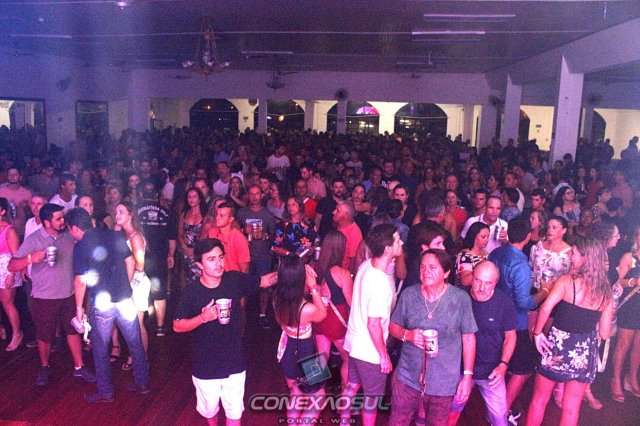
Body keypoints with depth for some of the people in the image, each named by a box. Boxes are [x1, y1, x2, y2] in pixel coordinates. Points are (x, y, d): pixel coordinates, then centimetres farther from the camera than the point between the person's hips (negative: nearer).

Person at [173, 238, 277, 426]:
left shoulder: (235, 280, -13)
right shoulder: (191, 291, -17)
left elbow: (265, 281, -2)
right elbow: (177, 326, -12)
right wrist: (203, 317, -29)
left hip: (234, 363, 1)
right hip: (205, 367, -1)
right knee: (209, 410, 24)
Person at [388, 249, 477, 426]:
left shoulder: (461, 299, -11)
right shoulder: (408, 294, -6)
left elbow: (468, 337, -3)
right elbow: (393, 326, 4)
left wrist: (467, 375, -5)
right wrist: (407, 335, -18)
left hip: (444, 382, -1)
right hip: (407, 376, 1)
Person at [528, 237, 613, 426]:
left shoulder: (567, 280, -12)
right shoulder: (606, 293, 1)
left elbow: (546, 308, -27)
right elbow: (605, 334, 1)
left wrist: (537, 332, -14)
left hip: (558, 346, -4)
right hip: (585, 352, 4)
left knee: (539, 399, 16)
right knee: (572, 408, 17)